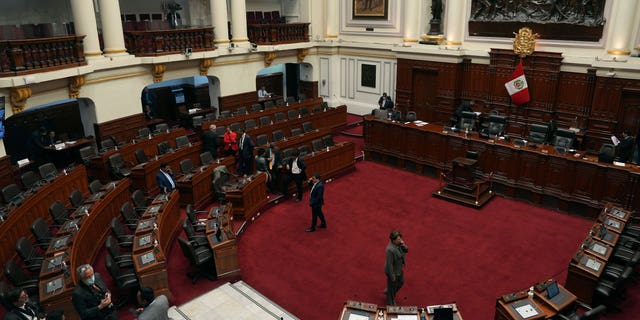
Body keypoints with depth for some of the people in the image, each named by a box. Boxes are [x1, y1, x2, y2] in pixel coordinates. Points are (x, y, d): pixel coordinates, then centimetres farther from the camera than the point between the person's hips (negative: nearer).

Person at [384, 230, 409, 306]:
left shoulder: (399, 244, -12)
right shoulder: (390, 249, -37)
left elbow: (406, 251, 0)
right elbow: (389, 264, -29)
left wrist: (403, 245, -22)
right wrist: (392, 276, -21)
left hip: (399, 269, 8)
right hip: (393, 271, -8)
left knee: (401, 282, 29)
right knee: (392, 287, 16)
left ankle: (388, 291, 54)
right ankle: (391, 303, 43)